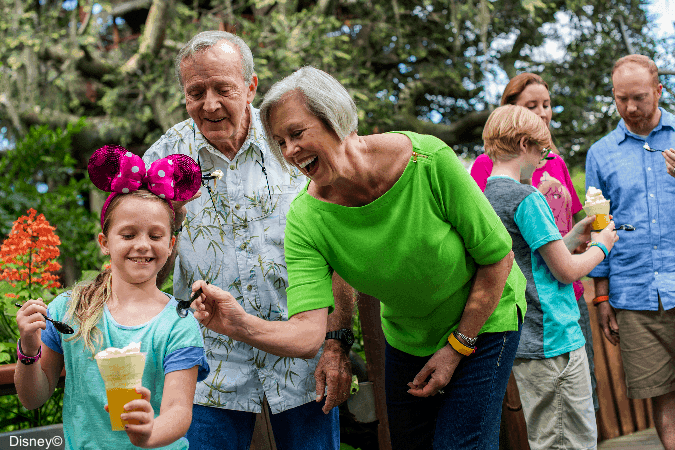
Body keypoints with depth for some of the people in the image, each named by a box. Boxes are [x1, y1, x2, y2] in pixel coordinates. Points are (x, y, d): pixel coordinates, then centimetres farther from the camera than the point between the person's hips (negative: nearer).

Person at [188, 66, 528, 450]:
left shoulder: (428, 160, -28)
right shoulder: (306, 220, -21)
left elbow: (498, 257, -18)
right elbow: (308, 334, -30)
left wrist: (457, 346, -15)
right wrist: (241, 325, -50)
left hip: (483, 321, -3)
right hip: (407, 339, 3)